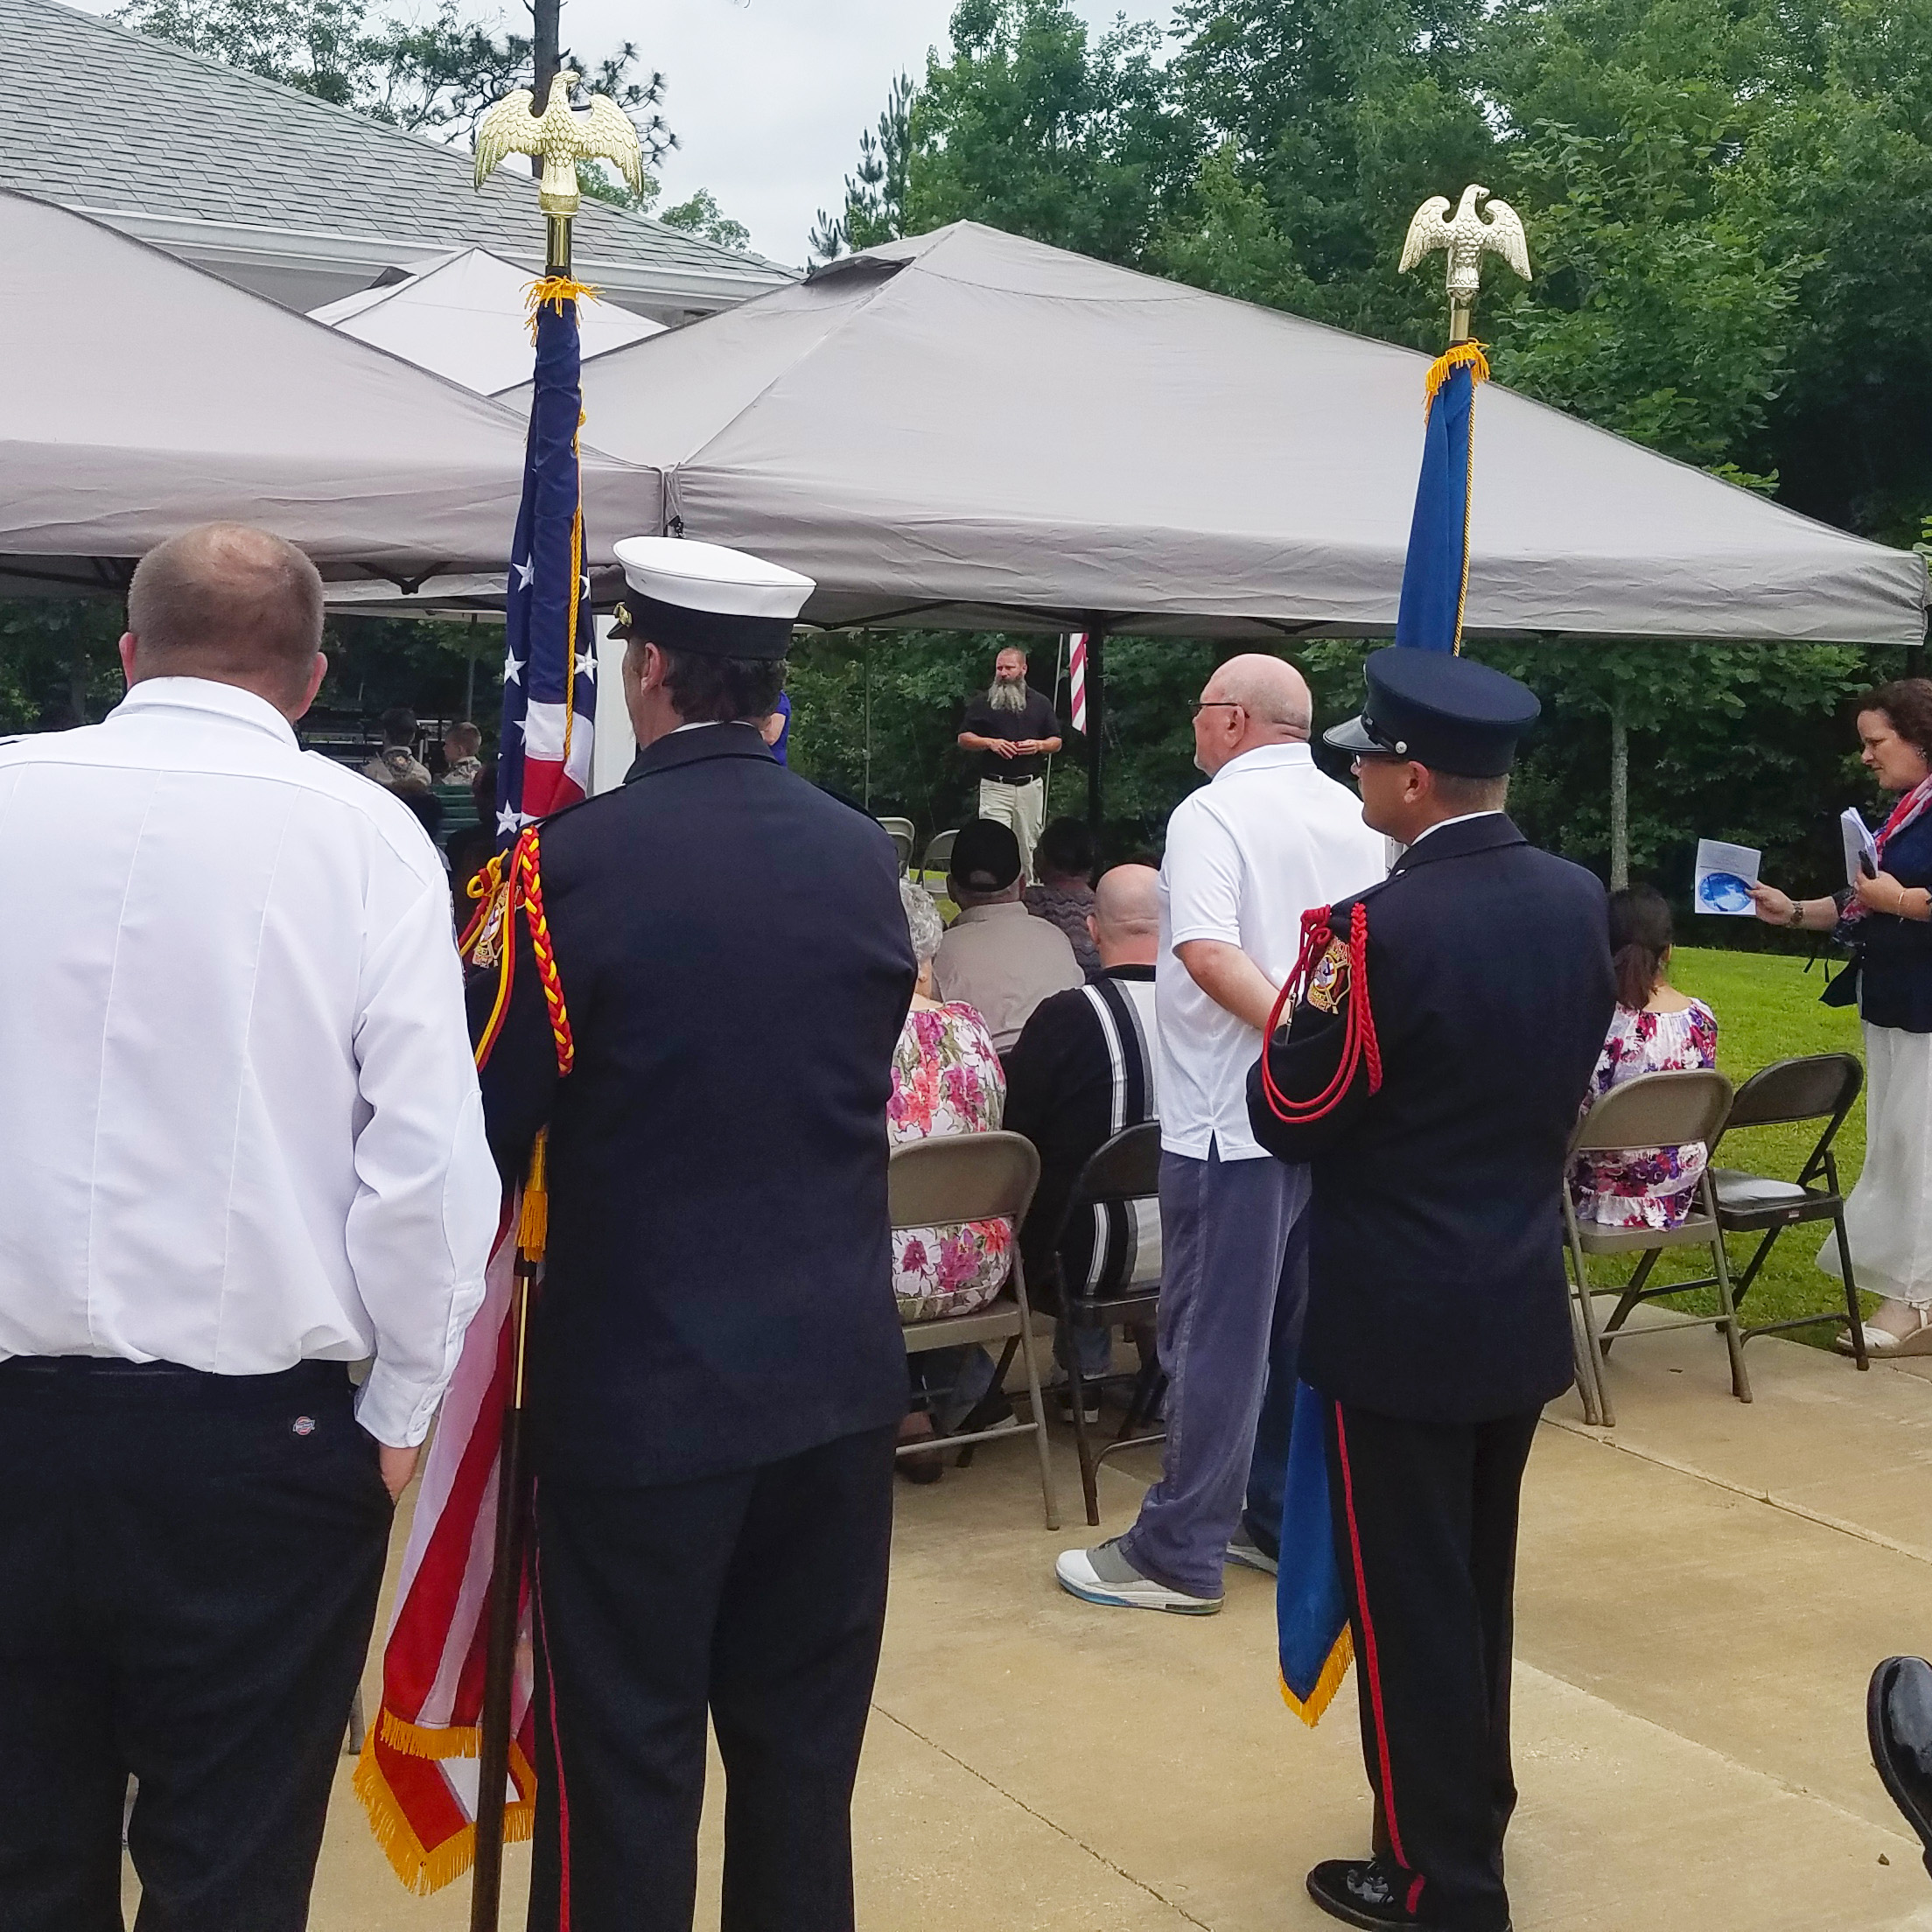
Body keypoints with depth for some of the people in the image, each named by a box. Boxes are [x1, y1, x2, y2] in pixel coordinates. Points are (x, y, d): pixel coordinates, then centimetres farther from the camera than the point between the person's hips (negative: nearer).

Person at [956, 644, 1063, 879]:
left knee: (1028, 847, 6)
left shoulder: (1041, 702, 13)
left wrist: (1038, 745, -7)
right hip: (995, 787, -2)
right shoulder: (982, 702, 8)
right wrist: (990, 743, -10)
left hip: (1030, 787, 2)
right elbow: (963, 739, 8)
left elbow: (1056, 742, 15)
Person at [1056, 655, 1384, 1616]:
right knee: (1304, 1328, 15)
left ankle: (1179, 1555, 6)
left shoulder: (1210, 814, -11)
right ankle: (1289, 1518, 25)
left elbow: (1208, 953, -25)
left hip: (1233, 1116, -7)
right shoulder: (1353, 817, 11)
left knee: (1215, 1336, -2)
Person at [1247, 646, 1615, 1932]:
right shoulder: (1579, 900, -1)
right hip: (1525, 1305, 7)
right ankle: (1474, 1815, 38)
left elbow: (1286, 1121, -15)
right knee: (1478, 1583, 22)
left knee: (1406, 1600, 7)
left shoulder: (1384, 928, -23)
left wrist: (1314, 1010, 1)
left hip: (1402, 1321, -7)